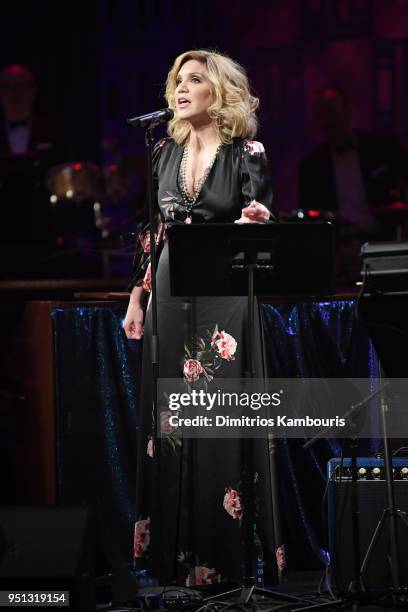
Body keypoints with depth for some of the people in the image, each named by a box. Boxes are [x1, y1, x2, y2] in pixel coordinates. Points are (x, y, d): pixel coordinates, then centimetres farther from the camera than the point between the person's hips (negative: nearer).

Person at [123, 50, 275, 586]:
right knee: (170, 419, 6)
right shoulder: (166, 151, 10)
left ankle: (226, 554, 1)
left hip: (224, 295, -5)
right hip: (171, 295, 5)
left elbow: (260, 224, -8)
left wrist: (255, 222, -31)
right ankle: (176, 554, 14)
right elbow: (152, 229, 14)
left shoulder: (246, 153, -5)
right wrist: (137, 296, 11)